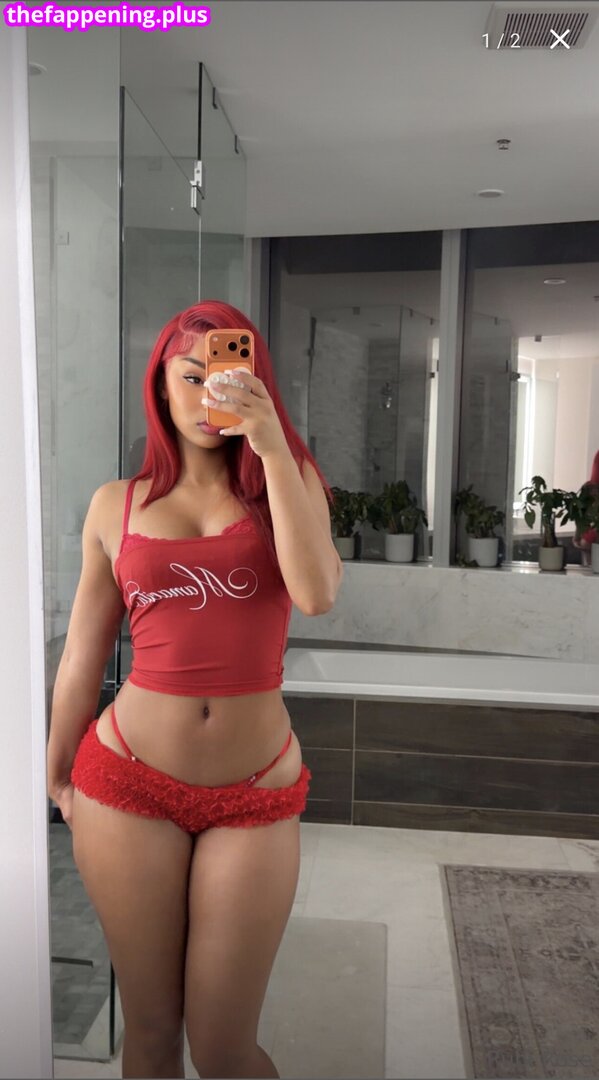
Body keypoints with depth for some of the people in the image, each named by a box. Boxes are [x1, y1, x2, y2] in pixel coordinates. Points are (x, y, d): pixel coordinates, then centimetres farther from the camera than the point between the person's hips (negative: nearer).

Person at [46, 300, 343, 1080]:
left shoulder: (288, 481, 2)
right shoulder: (116, 505, 4)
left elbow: (318, 594, -18)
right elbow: (83, 656, 9)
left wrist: (273, 446, -20)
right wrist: (54, 778, 15)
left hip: (256, 794, 0)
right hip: (129, 782, 1)